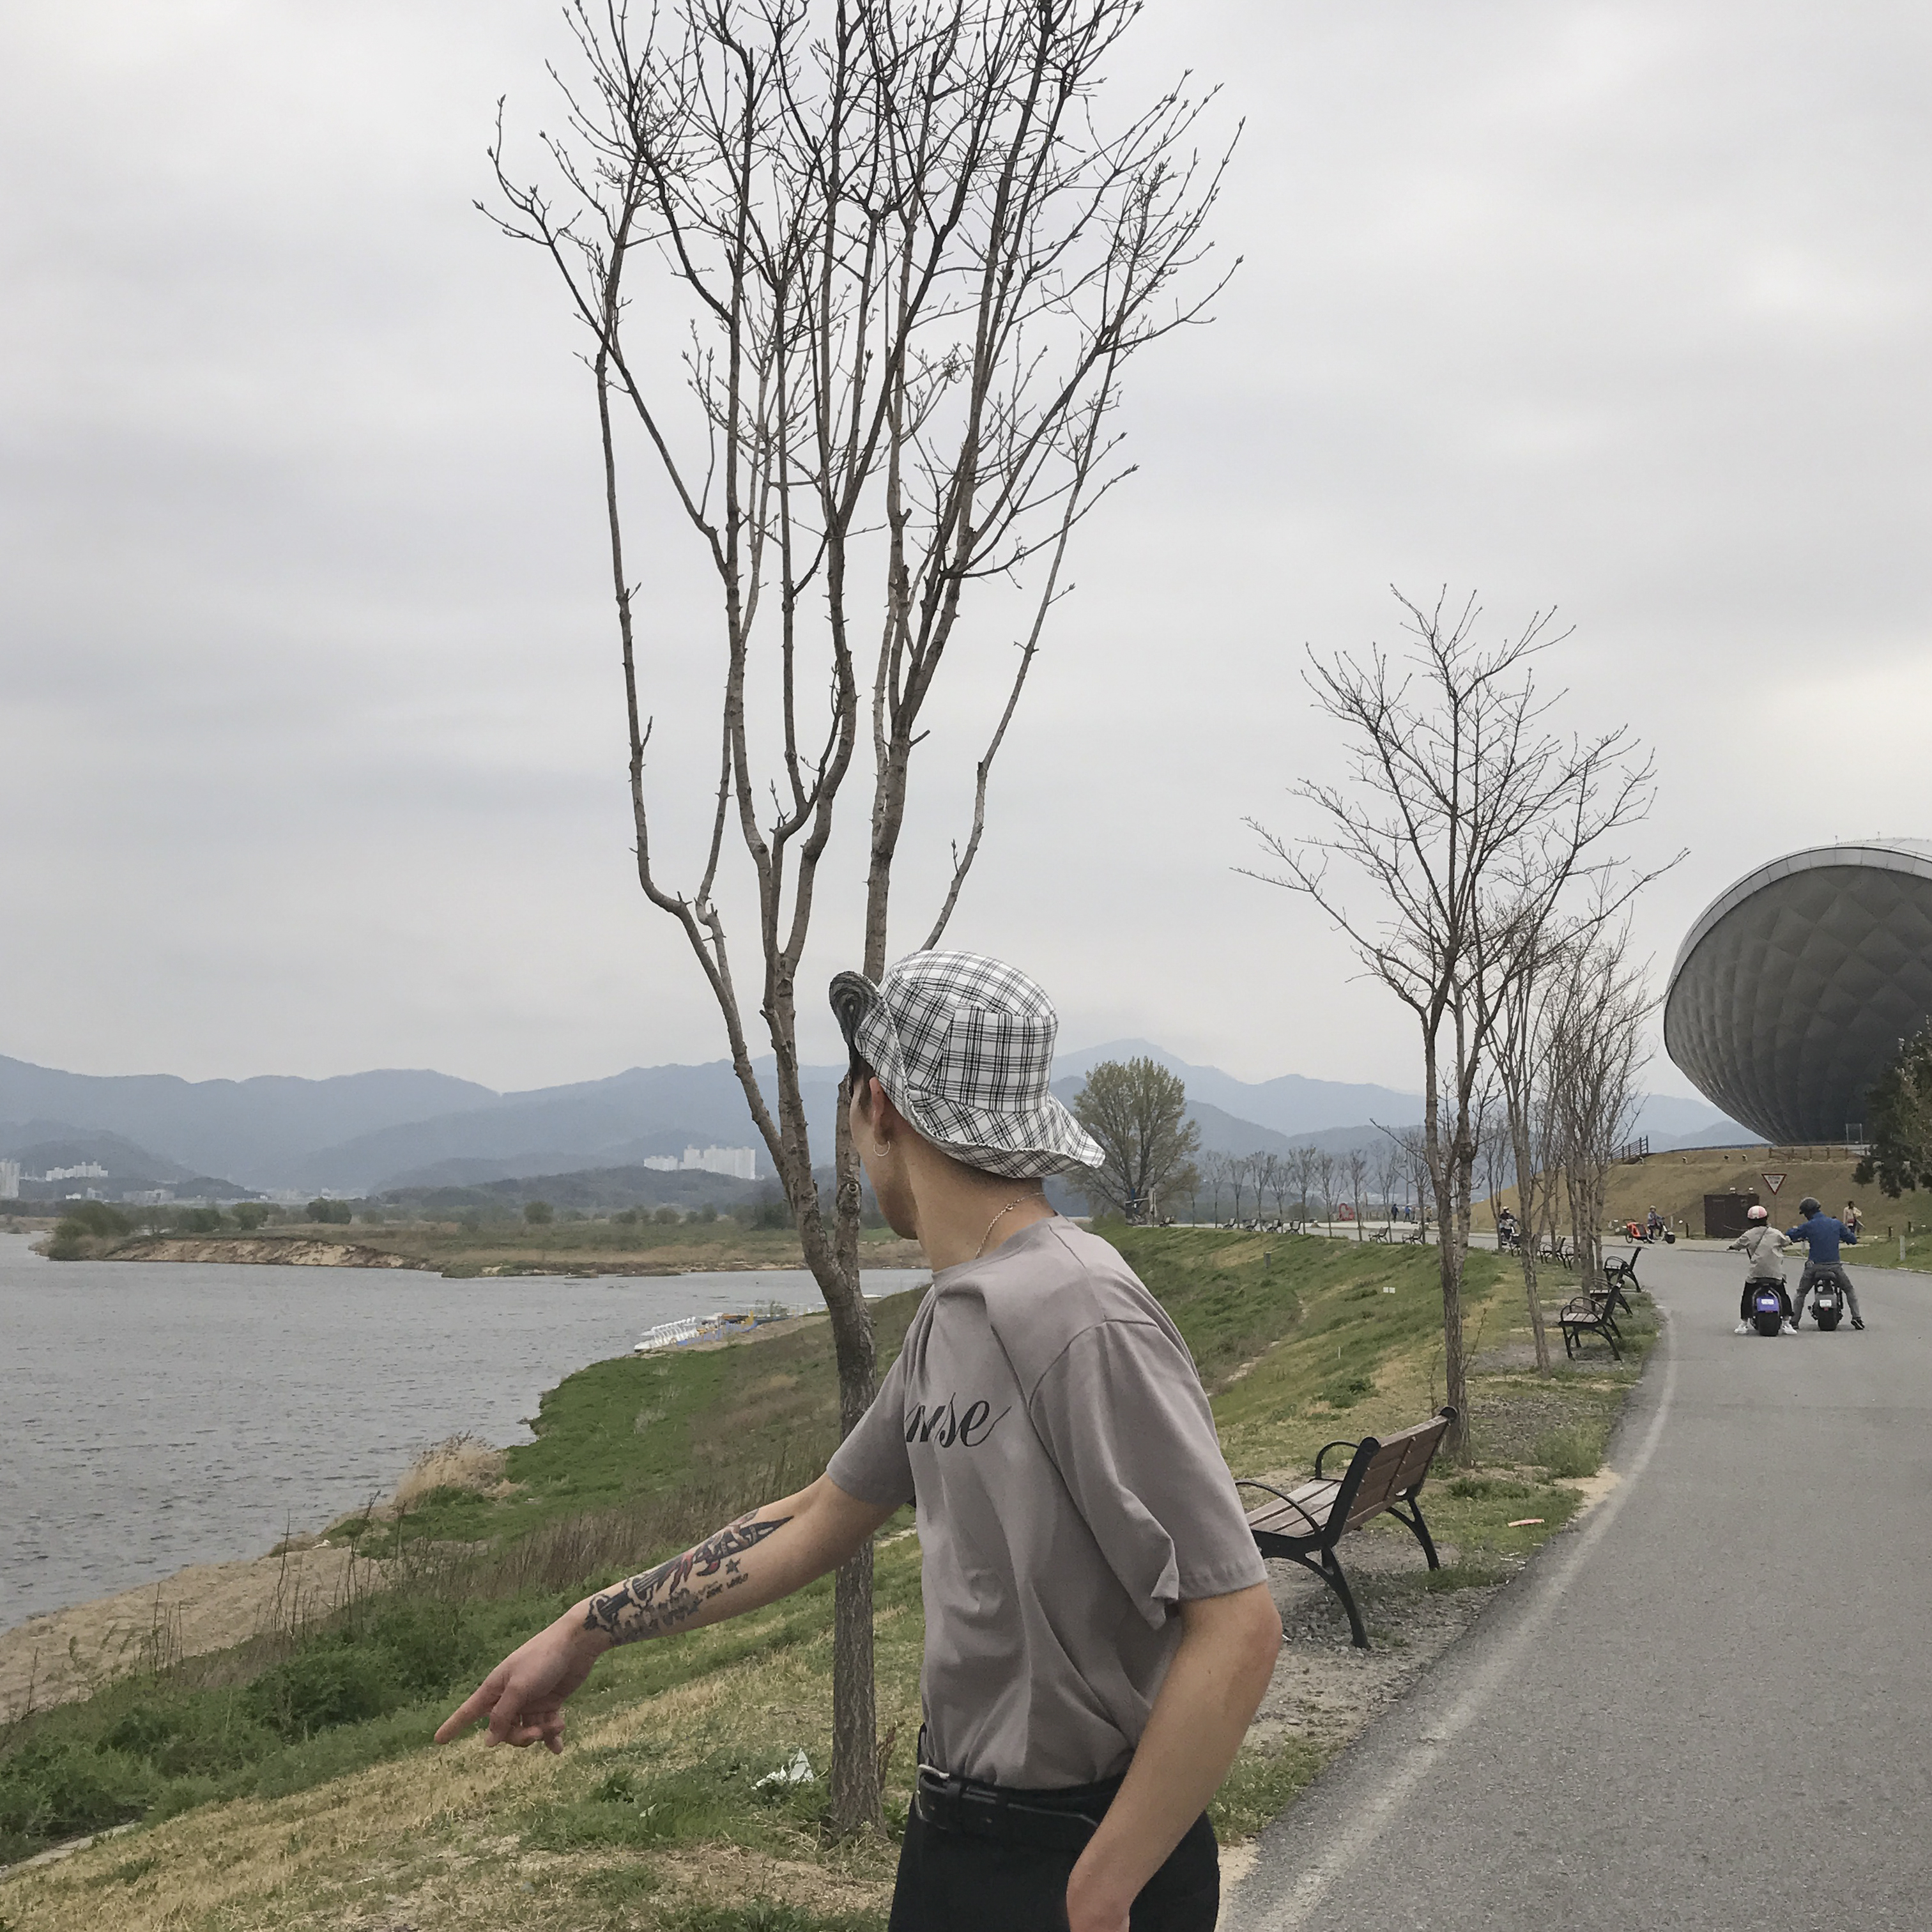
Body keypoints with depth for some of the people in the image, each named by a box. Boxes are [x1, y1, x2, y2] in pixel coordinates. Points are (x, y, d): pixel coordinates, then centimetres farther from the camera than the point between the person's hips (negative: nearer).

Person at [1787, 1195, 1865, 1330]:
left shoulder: (1807, 1226, -6)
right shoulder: (1836, 1223, 3)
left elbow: (1790, 1235, 3)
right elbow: (1853, 1240, 10)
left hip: (1814, 1267, -1)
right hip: (1835, 1266, 1)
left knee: (1801, 1293, 15)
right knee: (1850, 1290, 18)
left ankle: (1794, 1320, 7)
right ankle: (1856, 1317, 4)